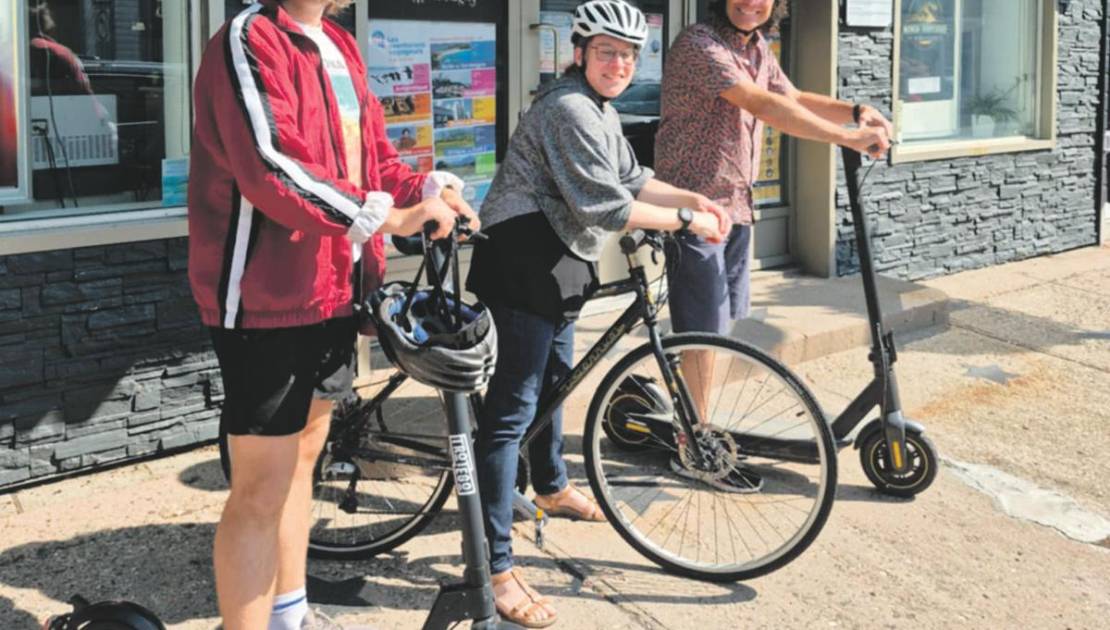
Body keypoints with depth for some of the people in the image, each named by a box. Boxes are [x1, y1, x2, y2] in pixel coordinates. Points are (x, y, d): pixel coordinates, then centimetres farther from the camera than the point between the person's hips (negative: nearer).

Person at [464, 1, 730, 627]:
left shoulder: (599, 110, 16)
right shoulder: (569, 109, -18)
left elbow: (632, 179, 19)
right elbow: (605, 205, -24)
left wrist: (693, 198, 7)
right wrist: (685, 221, -18)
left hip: (557, 264, 11)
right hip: (525, 262, -11)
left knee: (554, 378, 28)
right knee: (513, 405, -14)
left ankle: (552, 487, 52)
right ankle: (496, 567, -14)